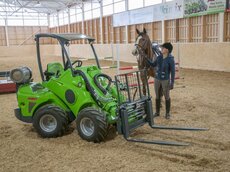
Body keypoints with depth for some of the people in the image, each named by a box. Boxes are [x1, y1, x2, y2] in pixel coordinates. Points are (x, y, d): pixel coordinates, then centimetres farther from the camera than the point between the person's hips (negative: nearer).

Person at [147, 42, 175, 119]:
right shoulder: (159, 57, 0)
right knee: (157, 97, 14)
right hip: (157, 79, 5)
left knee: (166, 97, 9)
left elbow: (172, 72, -14)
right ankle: (157, 112, 28)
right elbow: (153, 65, 14)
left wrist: (172, 83, -15)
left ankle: (167, 113, 24)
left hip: (165, 81, -5)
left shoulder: (171, 59, -16)